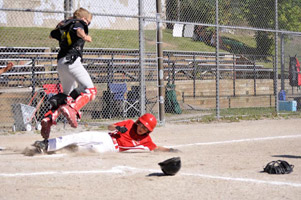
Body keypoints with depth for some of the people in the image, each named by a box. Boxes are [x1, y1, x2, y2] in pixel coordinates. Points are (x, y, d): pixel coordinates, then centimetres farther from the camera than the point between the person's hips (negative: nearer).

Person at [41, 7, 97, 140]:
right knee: (90, 90, -16)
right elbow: (77, 29, -18)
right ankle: (71, 109, -41)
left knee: (67, 95, 18)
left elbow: (52, 34, 46)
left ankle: (48, 118, -1)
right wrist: (84, 37, -38)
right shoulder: (79, 22, 7)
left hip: (60, 63, 8)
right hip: (72, 60, -8)